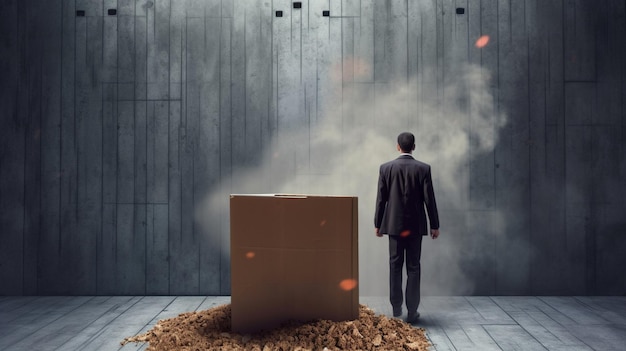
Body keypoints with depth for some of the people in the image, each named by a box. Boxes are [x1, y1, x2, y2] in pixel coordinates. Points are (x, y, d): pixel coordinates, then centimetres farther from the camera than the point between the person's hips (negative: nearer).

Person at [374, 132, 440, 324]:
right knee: (413, 268, 5)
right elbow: (429, 199, -5)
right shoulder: (423, 168, -6)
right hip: (415, 225, -1)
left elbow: (381, 198, -1)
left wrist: (378, 224, 8)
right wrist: (435, 225, 4)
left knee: (395, 266, 10)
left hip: (394, 224, 1)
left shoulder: (386, 168, -4)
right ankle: (412, 311, 6)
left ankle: (396, 308, 15)